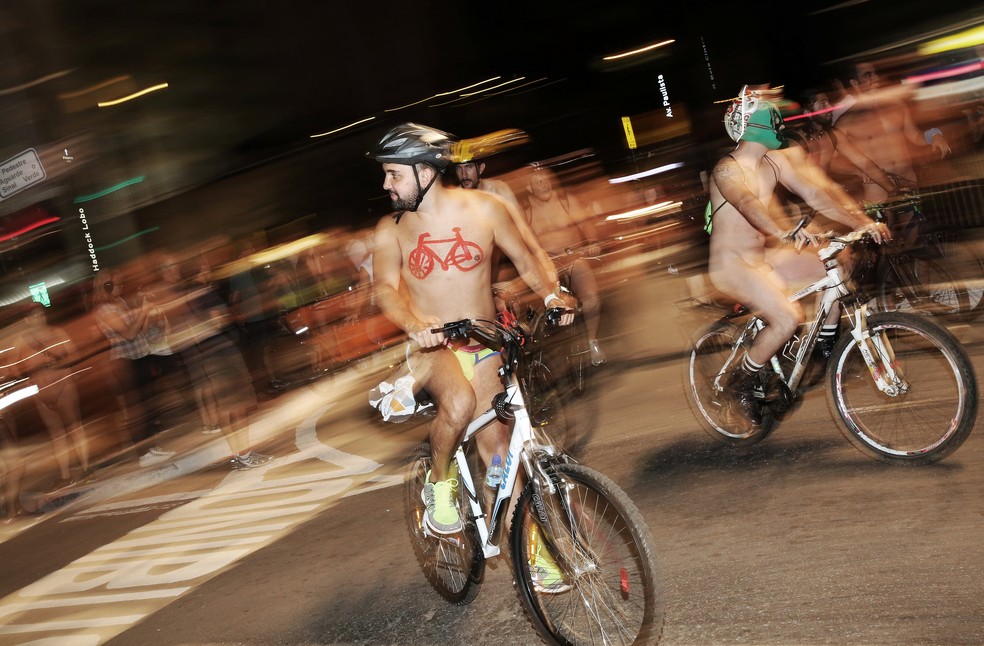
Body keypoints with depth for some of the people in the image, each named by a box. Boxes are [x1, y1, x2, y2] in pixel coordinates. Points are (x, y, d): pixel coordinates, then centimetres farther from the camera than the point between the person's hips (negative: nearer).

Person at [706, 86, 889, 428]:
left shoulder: (775, 162, 6)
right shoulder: (727, 169, -18)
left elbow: (816, 195, 1)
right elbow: (747, 203, -38)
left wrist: (863, 221, -11)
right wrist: (785, 232, -56)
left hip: (764, 256, 8)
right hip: (733, 265, -8)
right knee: (788, 318, -26)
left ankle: (826, 340, 17)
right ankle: (742, 380, -4)